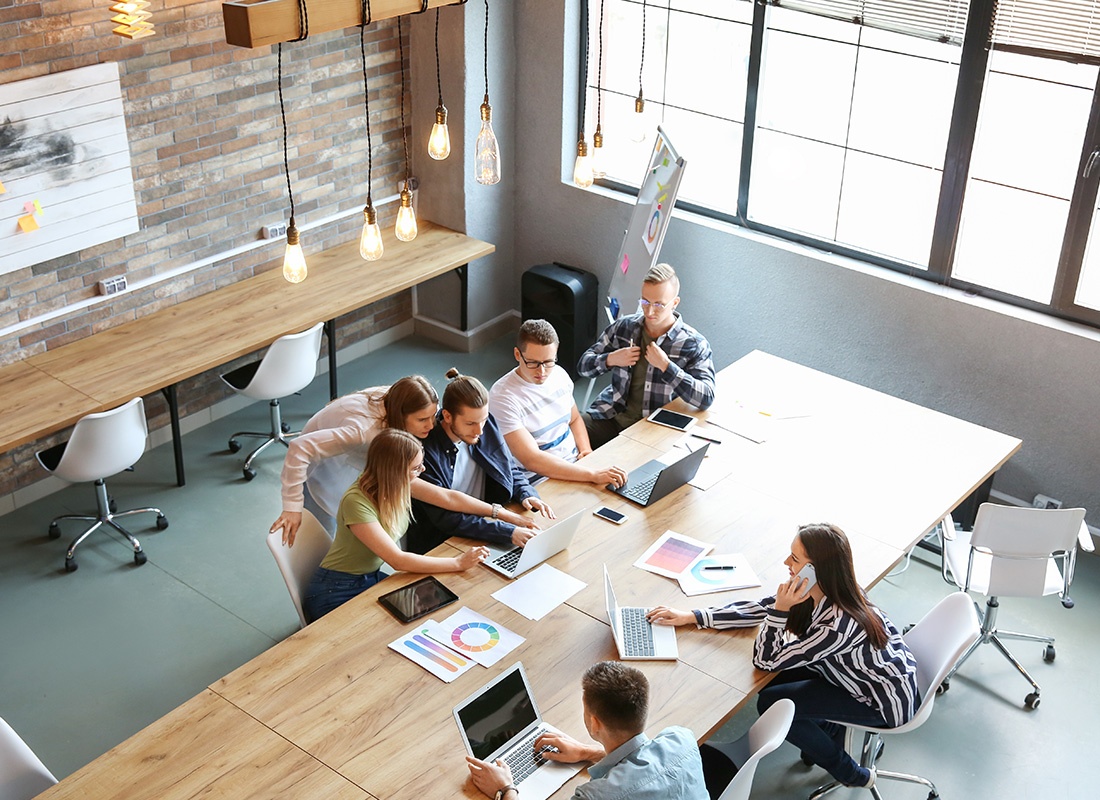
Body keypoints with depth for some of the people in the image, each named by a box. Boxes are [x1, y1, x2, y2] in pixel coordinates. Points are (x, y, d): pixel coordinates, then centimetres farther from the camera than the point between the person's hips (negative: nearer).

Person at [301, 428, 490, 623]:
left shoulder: (400, 483, -9)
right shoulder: (357, 502, -30)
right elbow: (398, 560, -30)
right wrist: (458, 563, -28)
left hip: (372, 578, 7)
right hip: (336, 595, -7)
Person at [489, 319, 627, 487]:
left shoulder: (559, 374, 5)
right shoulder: (502, 397, -17)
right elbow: (531, 460, -26)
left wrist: (586, 450, 1)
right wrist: (592, 474, -32)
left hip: (574, 463, 7)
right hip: (538, 479, -7)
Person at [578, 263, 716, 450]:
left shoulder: (694, 344, -6)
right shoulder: (623, 327, 4)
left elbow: (706, 399, -17)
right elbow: (583, 366, 11)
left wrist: (665, 366, -21)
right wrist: (611, 360, -10)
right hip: (611, 416, 3)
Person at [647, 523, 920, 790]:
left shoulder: (838, 624, -37)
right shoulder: (822, 590, -15)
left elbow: (766, 661, -25)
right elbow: (760, 607, -4)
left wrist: (782, 610, -34)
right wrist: (691, 617, -5)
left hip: (887, 700, -7)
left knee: (771, 704, -8)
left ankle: (852, 775, 13)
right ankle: (831, 736, 25)